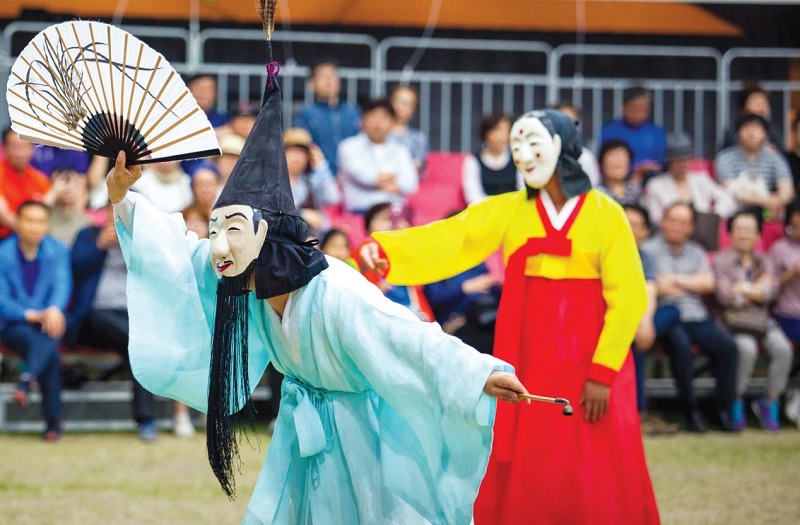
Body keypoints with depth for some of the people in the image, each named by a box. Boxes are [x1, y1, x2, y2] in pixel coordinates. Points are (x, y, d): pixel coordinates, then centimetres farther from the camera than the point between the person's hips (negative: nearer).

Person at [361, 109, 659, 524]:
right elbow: (444, 241, -8)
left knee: (596, 482, -4)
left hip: (589, 363, -2)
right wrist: (383, 252, -25)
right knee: (522, 478, 2)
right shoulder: (507, 210, 6)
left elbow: (627, 298, -6)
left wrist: (602, 373, -13)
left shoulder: (605, 214, -1)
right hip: (527, 363, 3)